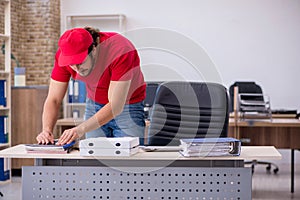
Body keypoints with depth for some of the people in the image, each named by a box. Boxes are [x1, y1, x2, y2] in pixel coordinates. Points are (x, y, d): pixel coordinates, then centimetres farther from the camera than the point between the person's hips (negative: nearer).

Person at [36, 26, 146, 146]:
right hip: (94, 106, 4)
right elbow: (53, 100, -14)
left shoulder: (120, 51, -32)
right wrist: (47, 130, -31)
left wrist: (81, 129, -43)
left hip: (129, 106, -3)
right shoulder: (64, 55, -18)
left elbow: (116, 106, -34)